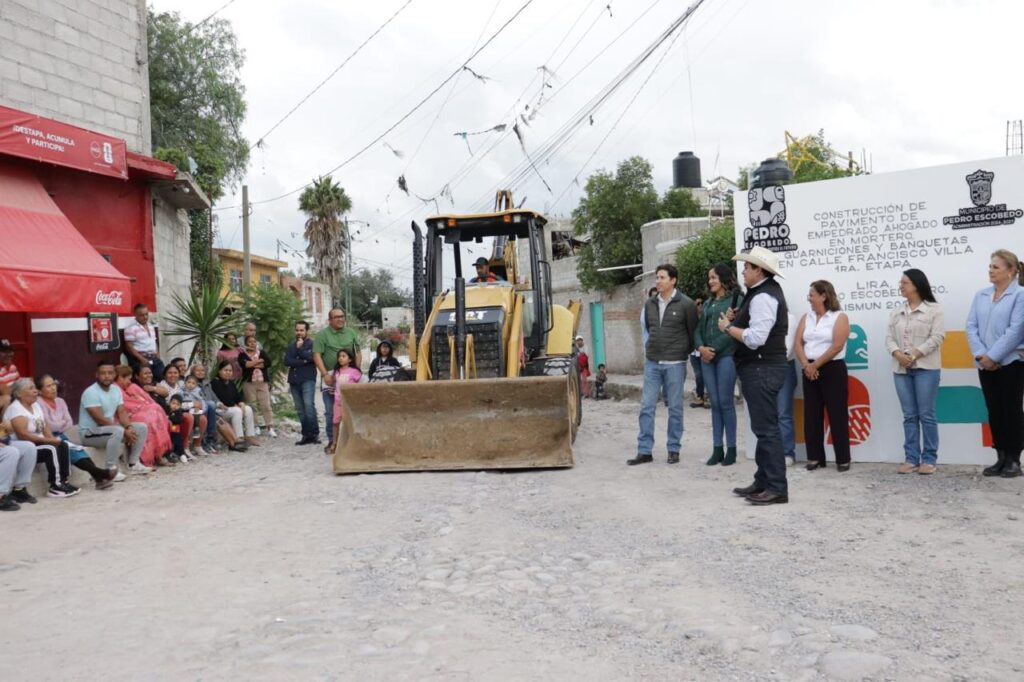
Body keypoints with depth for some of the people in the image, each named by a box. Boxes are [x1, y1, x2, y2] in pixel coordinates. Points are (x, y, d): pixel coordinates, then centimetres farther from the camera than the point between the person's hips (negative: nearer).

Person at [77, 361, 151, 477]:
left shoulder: (116, 390, 5)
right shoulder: (91, 392, -20)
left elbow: (122, 412, 2)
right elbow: (100, 420, -25)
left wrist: (129, 427, -20)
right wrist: (124, 432, -26)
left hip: (110, 428, 8)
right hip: (90, 433, -8)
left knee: (141, 427, -1)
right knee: (118, 431, -36)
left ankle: (133, 463, 3)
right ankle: (111, 470, -27)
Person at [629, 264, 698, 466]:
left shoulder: (685, 304, -7)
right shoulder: (650, 304, 7)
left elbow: (693, 332, 1)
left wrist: (683, 352, 8)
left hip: (675, 364, -4)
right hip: (652, 363, 4)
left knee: (675, 408, 4)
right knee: (646, 407, 2)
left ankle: (673, 450, 15)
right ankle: (644, 451, 7)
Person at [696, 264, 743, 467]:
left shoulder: (736, 299, -1)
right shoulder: (708, 303, 19)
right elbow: (699, 329, 15)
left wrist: (714, 348, -12)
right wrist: (701, 347, -5)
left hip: (726, 355, -6)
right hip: (707, 357, 6)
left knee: (725, 402, -5)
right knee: (714, 403, 6)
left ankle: (731, 449, 3)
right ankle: (717, 448, 9)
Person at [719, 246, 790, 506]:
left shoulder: (763, 297, -17)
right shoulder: (765, 292, 16)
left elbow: (755, 338, -24)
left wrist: (728, 327, -12)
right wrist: (736, 321, 9)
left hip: (762, 369, -11)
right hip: (761, 367, 11)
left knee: (766, 429, -8)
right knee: (763, 428, 15)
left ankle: (777, 488, -5)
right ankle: (763, 482, 23)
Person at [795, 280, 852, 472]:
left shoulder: (839, 317, -4)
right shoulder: (806, 317, 13)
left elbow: (837, 346, -14)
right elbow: (798, 343, 3)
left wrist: (816, 364, -15)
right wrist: (806, 365, -12)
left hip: (833, 370, -5)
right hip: (810, 371, 5)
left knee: (837, 415, -3)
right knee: (811, 415, 5)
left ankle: (843, 459, 5)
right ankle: (815, 457, 12)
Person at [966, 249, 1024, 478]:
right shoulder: (981, 295, 9)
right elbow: (971, 326, 3)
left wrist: (993, 356, -16)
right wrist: (981, 355, -10)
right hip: (986, 364, 5)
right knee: (994, 410, 9)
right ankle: (1001, 458, 16)